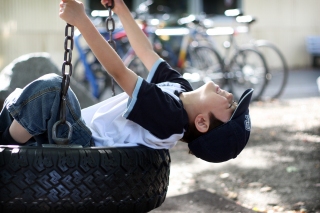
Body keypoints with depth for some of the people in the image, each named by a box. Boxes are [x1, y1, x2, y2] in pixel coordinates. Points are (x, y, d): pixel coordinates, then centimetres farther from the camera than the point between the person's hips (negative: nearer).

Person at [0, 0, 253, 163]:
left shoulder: (168, 115, -28)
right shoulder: (179, 86, -1)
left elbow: (118, 70, -33)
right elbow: (146, 51, 12)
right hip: (84, 131, 9)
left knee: (52, 86, -29)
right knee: (21, 99, 11)